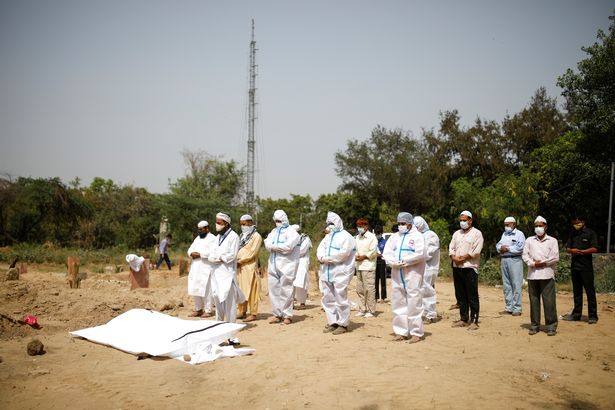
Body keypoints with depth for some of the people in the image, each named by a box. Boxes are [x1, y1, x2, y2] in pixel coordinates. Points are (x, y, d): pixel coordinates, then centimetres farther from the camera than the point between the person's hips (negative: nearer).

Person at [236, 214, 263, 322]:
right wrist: (235, 260, -2)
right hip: (240, 267, 7)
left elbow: (252, 252, -13)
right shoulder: (242, 236, 19)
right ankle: (242, 311, 16)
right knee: (241, 290, 9)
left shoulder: (256, 236, -4)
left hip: (250, 267, -7)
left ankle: (253, 314, -3)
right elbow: (237, 250, 17)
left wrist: (240, 261, -13)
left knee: (251, 290, -6)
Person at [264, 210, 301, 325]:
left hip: (287, 265, -6)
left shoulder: (291, 232, -2)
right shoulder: (274, 231, 18)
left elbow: (288, 247, -17)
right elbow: (267, 244, 3)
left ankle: (287, 315, 3)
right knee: (273, 289, 5)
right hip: (273, 265, 6)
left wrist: (273, 246, -7)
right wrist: (280, 247, -13)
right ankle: (277, 314, 13)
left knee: (285, 290, -5)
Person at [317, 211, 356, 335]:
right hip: (326, 271, 8)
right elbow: (320, 248, 10)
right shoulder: (328, 237, 21)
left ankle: (343, 324, 2)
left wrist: (328, 258, -12)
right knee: (328, 298, 10)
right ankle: (332, 322, 19)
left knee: (340, 299, -6)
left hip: (340, 271, -8)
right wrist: (321, 257, -12)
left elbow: (343, 253, -17)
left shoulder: (345, 236, -5)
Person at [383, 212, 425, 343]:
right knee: (398, 303, 8)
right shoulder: (394, 237, 16)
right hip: (396, 274, 6)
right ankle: (401, 332, 16)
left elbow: (420, 254, -14)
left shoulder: (417, 236, -1)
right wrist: (393, 263, -11)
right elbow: (386, 252, 7)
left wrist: (404, 261, -14)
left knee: (413, 303, -6)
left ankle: (416, 333, 2)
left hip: (412, 273, -6)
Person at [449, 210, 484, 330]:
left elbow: (476, 251, -11)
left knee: (472, 296, -4)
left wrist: (463, 258, -12)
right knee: (460, 296, 10)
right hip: (457, 268, 6)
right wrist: (454, 257, -7)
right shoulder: (456, 233, 18)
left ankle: (474, 321, 0)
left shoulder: (477, 233, -1)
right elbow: (451, 248, 12)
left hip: (470, 268, -6)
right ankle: (463, 319, 18)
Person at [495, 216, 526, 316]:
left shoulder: (519, 234, -1)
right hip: (504, 260, 7)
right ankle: (509, 307, 15)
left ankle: (517, 309, -5)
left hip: (515, 260, -7)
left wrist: (507, 248, -10)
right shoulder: (504, 234, 21)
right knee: (506, 285, 8)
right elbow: (498, 245, 14)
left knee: (516, 285, -7)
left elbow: (520, 247, -15)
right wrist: (501, 247, -8)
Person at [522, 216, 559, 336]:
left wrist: (542, 263, -7)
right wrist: (533, 263, -9)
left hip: (547, 275, -2)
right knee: (534, 301, 5)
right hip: (532, 275, 3)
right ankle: (534, 325, 12)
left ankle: (551, 326, 2)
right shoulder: (529, 240, 14)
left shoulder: (552, 240, 7)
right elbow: (525, 255, 6)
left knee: (549, 301, -5)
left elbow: (555, 257, -2)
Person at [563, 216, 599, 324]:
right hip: (574, 266, 6)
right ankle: (576, 314, 19)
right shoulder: (573, 234, 15)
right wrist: (572, 250, -7)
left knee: (590, 291, -3)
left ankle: (593, 316, 0)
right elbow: (567, 248, 15)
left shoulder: (590, 233, -2)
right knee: (576, 291, 12)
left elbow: (594, 249, -10)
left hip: (586, 267, -6)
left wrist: (581, 251, -14)